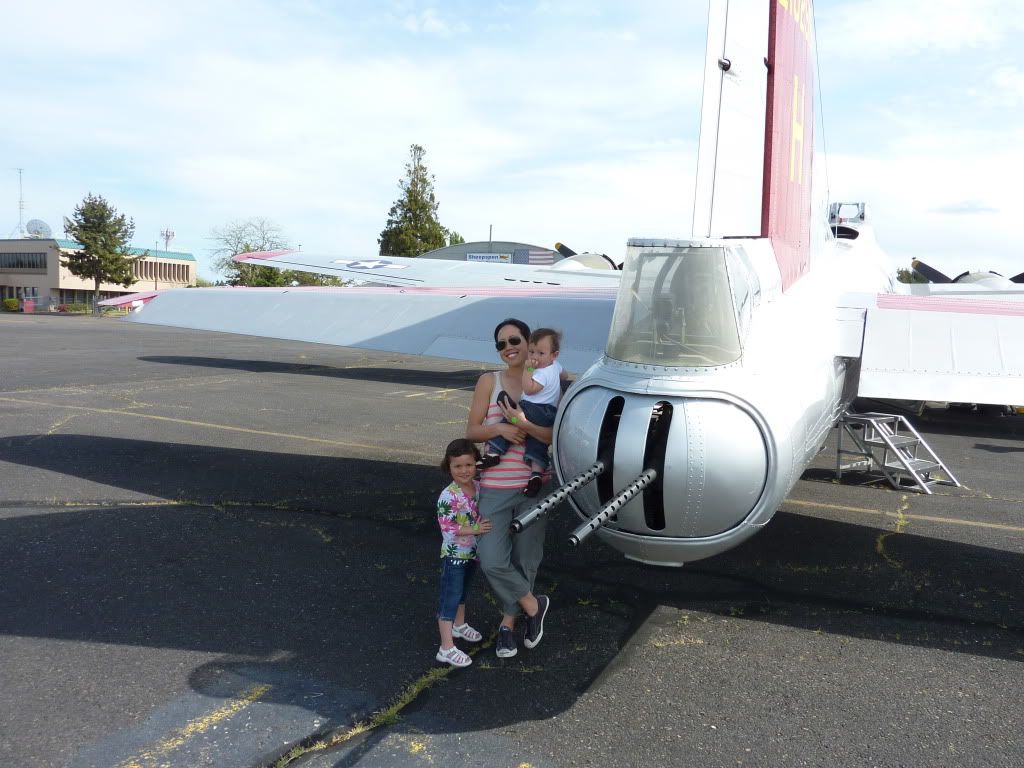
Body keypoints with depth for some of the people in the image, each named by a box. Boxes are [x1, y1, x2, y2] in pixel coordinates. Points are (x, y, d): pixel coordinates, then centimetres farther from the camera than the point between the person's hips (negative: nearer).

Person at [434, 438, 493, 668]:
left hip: (473, 552, 7)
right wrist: (474, 529, -26)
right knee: (450, 598, -2)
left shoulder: (479, 487, -3)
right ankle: (447, 648, 3)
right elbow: (447, 526, -24)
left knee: (462, 591, 27)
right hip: (454, 554, -7)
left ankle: (459, 625, 48)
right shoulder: (448, 496, -24)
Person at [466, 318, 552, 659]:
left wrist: (524, 425, -26)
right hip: (494, 487, 0)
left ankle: (508, 621, 34)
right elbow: (472, 432, 0)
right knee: (492, 560, -9)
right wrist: (499, 428, -19)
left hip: (533, 486, 0)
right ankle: (533, 606, 19)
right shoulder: (489, 382, 0)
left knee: (526, 559, 11)